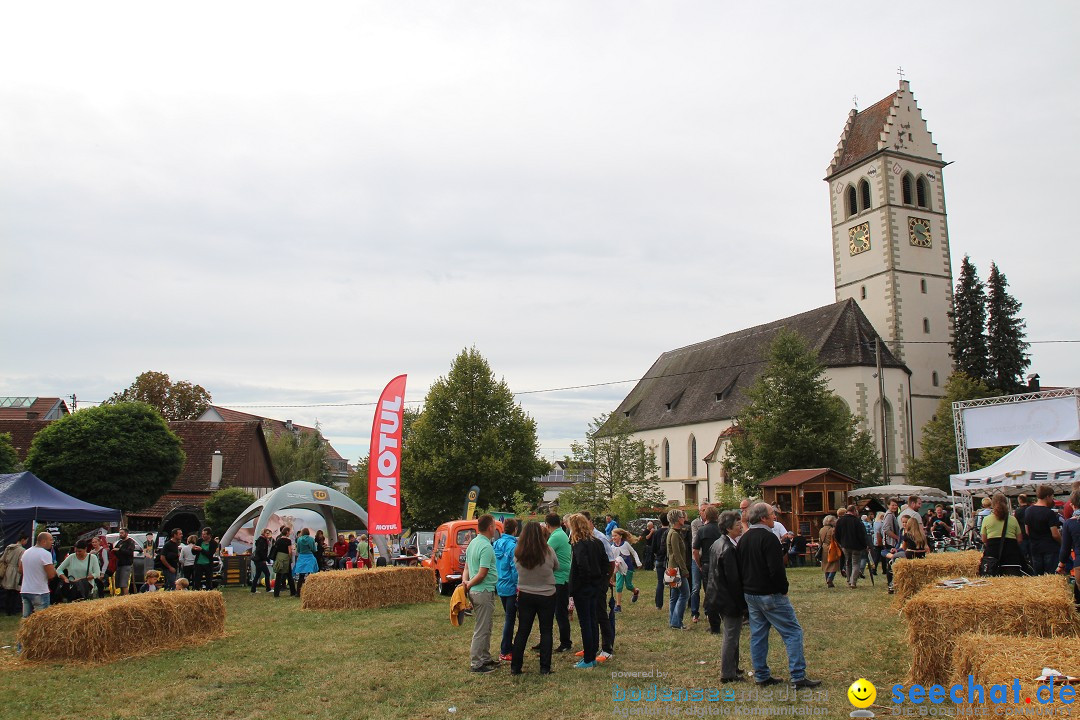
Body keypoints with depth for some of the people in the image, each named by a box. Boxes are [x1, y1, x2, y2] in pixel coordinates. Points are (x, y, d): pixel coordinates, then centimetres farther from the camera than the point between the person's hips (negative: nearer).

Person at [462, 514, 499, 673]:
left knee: (486, 628, 20)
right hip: (484, 592, -10)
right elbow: (482, 574, -22)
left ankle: (485, 658, 29)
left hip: (475, 591, 10)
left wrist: (465, 581, -1)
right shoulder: (486, 547, -20)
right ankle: (476, 664, 6)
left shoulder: (472, 543, 10)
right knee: (481, 630, -1)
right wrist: (468, 585, -9)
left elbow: (467, 566, 14)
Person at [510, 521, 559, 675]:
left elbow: (516, 570, 3)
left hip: (525, 596, 2)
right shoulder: (548, 551, -15)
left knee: (522, 631, 11)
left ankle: (515, 667, 13)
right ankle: (545, 668, 11)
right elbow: (556, 567, 1)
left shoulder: (517, 552, -10)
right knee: (546, 631, 9)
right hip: (547, 596, -2)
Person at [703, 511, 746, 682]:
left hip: (718, 596, 10)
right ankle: (728, 674, 9)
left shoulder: (716, 544, 8)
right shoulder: (729, 549, -24)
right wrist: (742, 602, -16)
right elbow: (733, 579, -23)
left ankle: (732, 668, 33)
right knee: (731, 635, 1)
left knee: (730, 635, 21)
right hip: (730, 599, -10)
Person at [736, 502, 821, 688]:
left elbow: (739, 567, 14)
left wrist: (747, 587, 17)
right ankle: (798, 676, -2)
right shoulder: (768, 538, -17)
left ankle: (762, 676, 17)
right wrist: (783, 589, -9)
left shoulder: (743, 539, 10)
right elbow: (776, 569, -22)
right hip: (770, 595, -8)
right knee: (793, 632, -1)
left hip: (750, 594, 8)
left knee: (758, 635, 13)